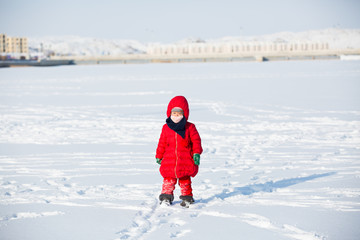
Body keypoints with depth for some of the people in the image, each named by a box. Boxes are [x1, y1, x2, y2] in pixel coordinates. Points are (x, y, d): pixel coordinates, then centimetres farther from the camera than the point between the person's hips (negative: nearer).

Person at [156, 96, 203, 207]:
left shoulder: (190, 127, -1)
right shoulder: (166, 128, 4)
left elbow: (196, 140, 2)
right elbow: (162, 143, 10)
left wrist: (196, 154, -7)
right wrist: (159, 156, 11)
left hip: (185, 161, -1)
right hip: (169, 160, 1)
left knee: (185, 180, 7)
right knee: (168, 180, 1)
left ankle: (187, 197, 19)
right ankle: (166, 196, 13)